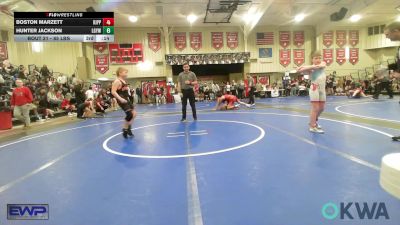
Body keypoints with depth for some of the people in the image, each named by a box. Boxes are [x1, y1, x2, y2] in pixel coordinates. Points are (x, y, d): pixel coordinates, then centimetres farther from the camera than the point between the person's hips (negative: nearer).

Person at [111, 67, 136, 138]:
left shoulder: (124, 81, 14)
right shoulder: (117, 81, -14)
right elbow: (113, 92, -23)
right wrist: (120, 99, -29)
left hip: (126, 99, 10)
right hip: (122, 100, -10)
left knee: (134, 113, 10)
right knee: (130, 114, -12)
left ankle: (128, 128, 23)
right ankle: (125, 130, 5)